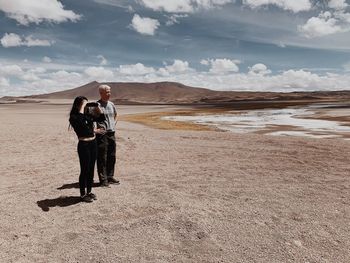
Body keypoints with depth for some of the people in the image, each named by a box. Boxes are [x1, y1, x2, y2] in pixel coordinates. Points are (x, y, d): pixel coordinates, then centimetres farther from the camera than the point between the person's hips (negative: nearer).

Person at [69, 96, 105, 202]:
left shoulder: (88, 115, 10)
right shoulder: (73, 117, -8)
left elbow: (102, 118, 16)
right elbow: (80, 120, -32)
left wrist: (97, 107, 4)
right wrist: (82, 108, -21)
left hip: (93, 143, 7)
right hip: (84, 145, -6)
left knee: (91, 169, 13)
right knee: (84, 170, 2)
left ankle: (89, 191, 27)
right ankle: (83, 194, 16)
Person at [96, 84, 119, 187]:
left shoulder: (111, 104, 12)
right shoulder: (97, 105, -10)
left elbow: (115, 115, 30)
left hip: (112, 133, 7)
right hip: (102, 134, -7)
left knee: (112, 157, 13)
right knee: (102, 158, 0)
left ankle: (110, 177, 25)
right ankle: (103, 179, 8)